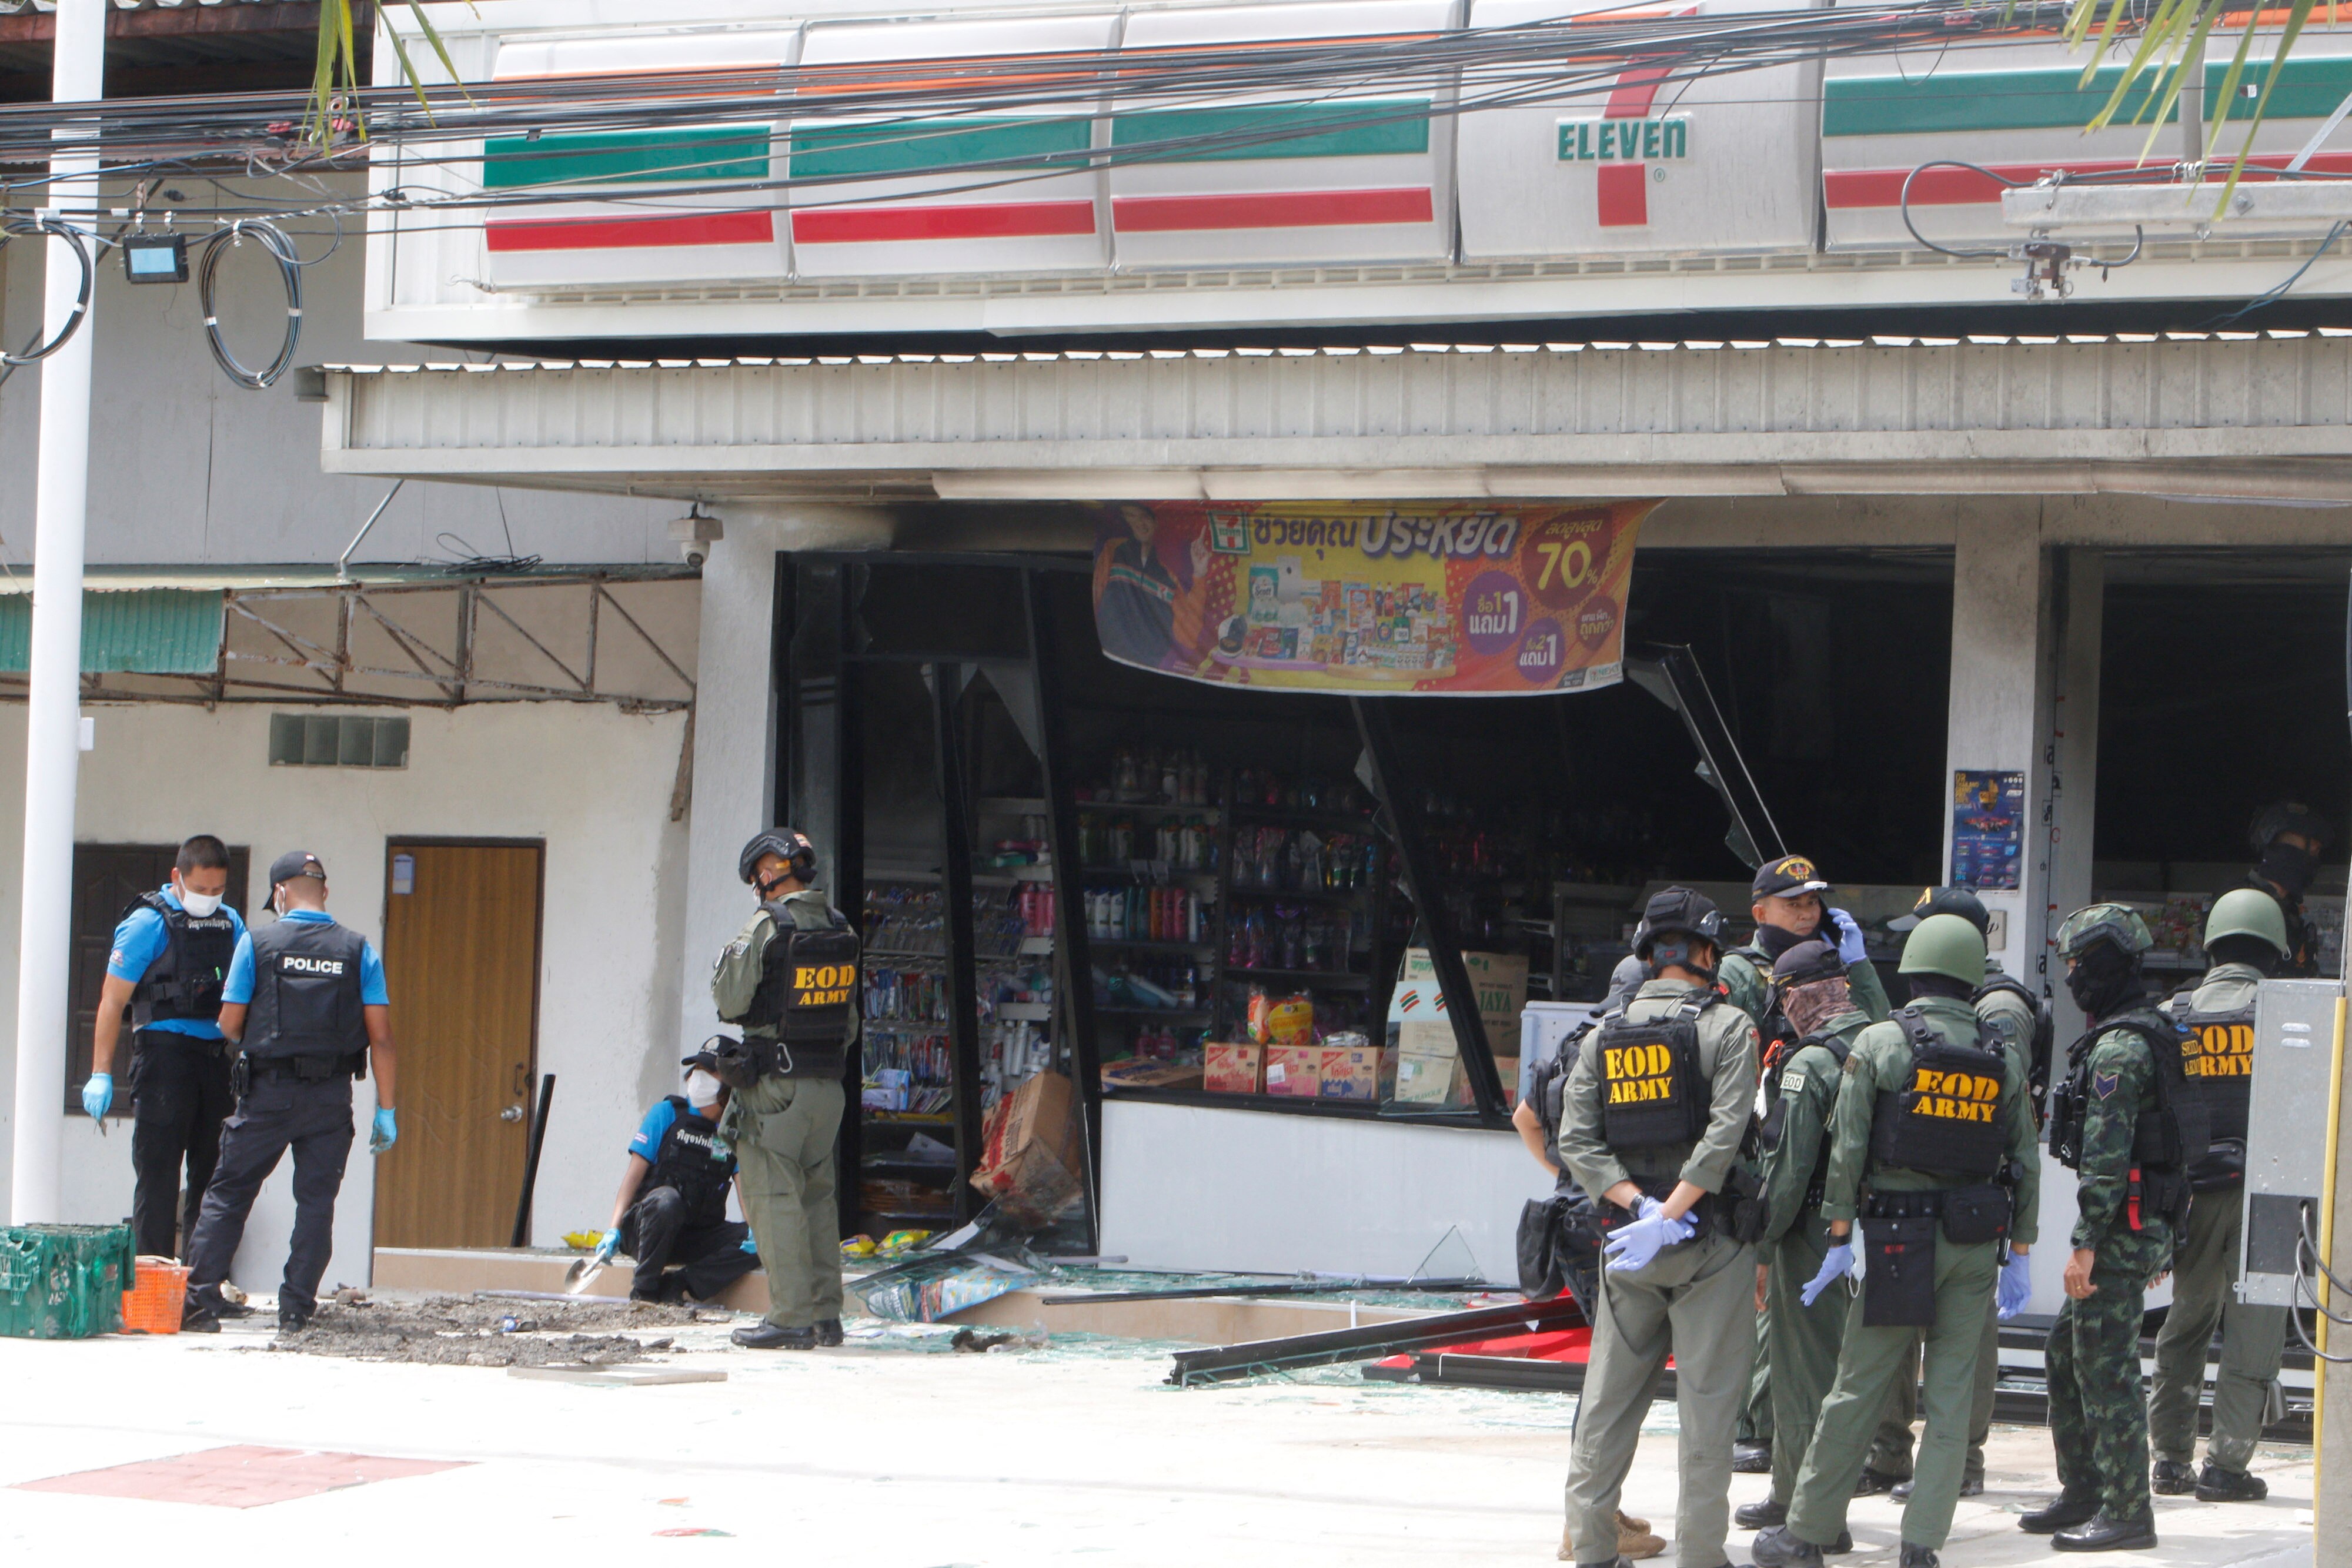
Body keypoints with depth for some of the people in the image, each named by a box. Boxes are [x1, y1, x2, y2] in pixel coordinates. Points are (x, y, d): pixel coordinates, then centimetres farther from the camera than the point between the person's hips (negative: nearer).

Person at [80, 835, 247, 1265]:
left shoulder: (230, 924, 13)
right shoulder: (148, 923, -4)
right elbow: (113, 1001, -6)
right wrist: (101, 1074, -10)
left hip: (216, 1054, 6)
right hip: (165, 1055, -6)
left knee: (212, 1170, 8)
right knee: (158, 1170, -5)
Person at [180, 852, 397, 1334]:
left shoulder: (257, 943, -3)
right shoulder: (358, 951, 2)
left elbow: (229, 1023, -2)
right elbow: (381, 1036, -2)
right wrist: (385, 1109, 2)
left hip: (268, 1092, -1)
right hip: (331, 1096, 1)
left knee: (228, 1193, 7)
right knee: (316, 1202, 7)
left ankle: (200, 1301, 4)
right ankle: (296, 1310, 4)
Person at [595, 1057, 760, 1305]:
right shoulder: (667, 1112, 0)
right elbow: (634, 1173, -4)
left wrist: (754, 1230, -24)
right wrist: (614, 1230, -16)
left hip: (696, 1241, 3)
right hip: (647, 1225, -3)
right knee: (667, 1199, -37)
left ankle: (677, 1283, -20)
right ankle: (644, 1288, -20)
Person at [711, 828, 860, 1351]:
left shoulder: (767, 926, -12)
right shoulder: (841, 930, 9)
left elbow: (730, 1002, -11)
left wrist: (730, 954, 6)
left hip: (776, 1080, -7)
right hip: (828, 1083, 7)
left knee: (774, 1198, -4)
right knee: (818, 1196, 12)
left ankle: (791, 1318, -8)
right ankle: (826, 1316, 12)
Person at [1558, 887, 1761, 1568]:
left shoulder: (1605, 1034, 8)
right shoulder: (1726, 1027, -5)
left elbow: (1575, 1139, -2)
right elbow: (1725, 1134, -17)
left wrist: (1636, 1204, -9)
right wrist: (1668, 1217, -16)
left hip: (1627, 1236, 4)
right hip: (1710, 1241, -4)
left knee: (1609, 1397, 9)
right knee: (1707, 1399, 0)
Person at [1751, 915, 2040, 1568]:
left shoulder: (1880, 1043, -4)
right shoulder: (2002, 1059, 7)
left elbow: (1849, 1147, -7)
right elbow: (2026, 1161, 8)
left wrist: (1839, 1237, -2)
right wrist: (2019, 1252, 15)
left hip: (1898, 1240, -3)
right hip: (1977, 1240, 3)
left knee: (1860, 1386, 1)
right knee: (1951, 1392, 5)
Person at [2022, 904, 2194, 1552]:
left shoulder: (2118, 1047, -16)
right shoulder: (2152, 1032, 18)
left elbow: (2107, 1154, -23)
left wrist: (2086, 1244, -23)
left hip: (2122, 1227, -11)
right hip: (2147, 1228, 11)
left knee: (2106, 1370, -8)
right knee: (2065, 1357, 17)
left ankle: (2127, 1514, -6)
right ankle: (2083, 1493, 23)